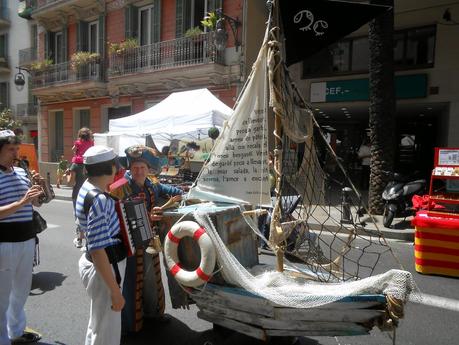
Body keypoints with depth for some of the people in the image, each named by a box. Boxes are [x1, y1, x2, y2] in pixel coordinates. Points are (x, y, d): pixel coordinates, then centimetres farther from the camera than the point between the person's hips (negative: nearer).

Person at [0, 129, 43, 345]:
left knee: (22, 289, 20)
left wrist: (36, 189, -3)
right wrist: (21, 202, -29)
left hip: (27, 239, 7)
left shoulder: (21, 172, 7)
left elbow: (34, 203, 14)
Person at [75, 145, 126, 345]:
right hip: (104, 269, -10)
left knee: (99, 324, 28)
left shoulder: (87, 189, 3)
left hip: (93, 263, 10)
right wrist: (115, 291, -24)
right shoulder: (98, 200, -28)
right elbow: (98, 252, -29)